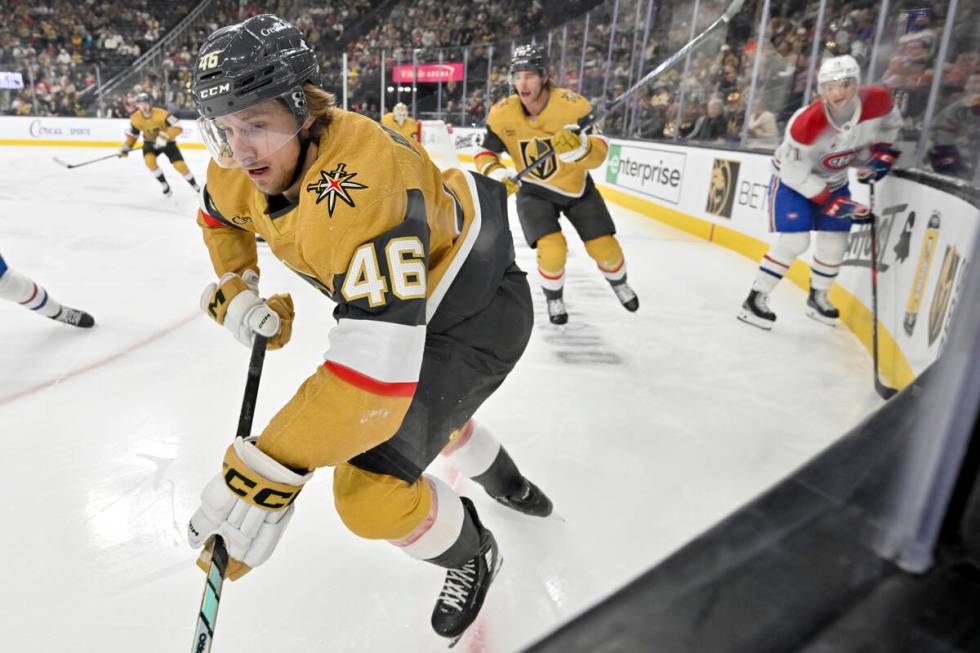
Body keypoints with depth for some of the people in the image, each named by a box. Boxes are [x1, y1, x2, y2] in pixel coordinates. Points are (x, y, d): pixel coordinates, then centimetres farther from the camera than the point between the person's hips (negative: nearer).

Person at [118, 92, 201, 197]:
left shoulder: (161, 114, -29)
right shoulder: (135, 118, -14)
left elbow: (178, 127, -35)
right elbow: (132, 135, 0)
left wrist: (165, 136, -46)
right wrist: (126, 147, -11)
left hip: (167, 142, -3)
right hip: (150, 142, 3)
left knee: (180, 165, -12)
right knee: (149, 160, -24)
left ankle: (195, 186, 10)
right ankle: (165, 185, -5)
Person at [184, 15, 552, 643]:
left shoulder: (360, 179, -38)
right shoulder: (244, 164, -10)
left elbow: (379, 356, -44)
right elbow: (220, 216, 15)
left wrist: (267, 473, -43)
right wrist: (234, 291, -3)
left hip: (478, 309, -9)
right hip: (404, 288, 9)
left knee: (369, 487, -12)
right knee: (426, 409, 31)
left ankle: (470, 552, 19)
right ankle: (502, 478, 61)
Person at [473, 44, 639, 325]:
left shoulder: (573, 105, -26)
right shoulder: (502, 114, -19)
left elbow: (599, 154, -31)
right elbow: (485, 153, -6)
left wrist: (579, 146, -53)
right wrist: (495, 174, -27)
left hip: (577, 186, 0)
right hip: (534, 191, 0)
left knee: (604, 247, -2)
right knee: (552, 248, -21)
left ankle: (619, 282, 36)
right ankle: (553, 298, 12)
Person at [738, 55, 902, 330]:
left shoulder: (877, 102, -20)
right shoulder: (805, 122, -35)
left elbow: (890, 122, 6)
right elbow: (796, 174, -27)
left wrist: (881, 152, -8)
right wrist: (831, 202, -26)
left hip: (834, 180, 6)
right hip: (792, 179, -5)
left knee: (835, 243, 4)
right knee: (794, 241, -17)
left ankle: (818, 297, 26)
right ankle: (756, 298, -6)